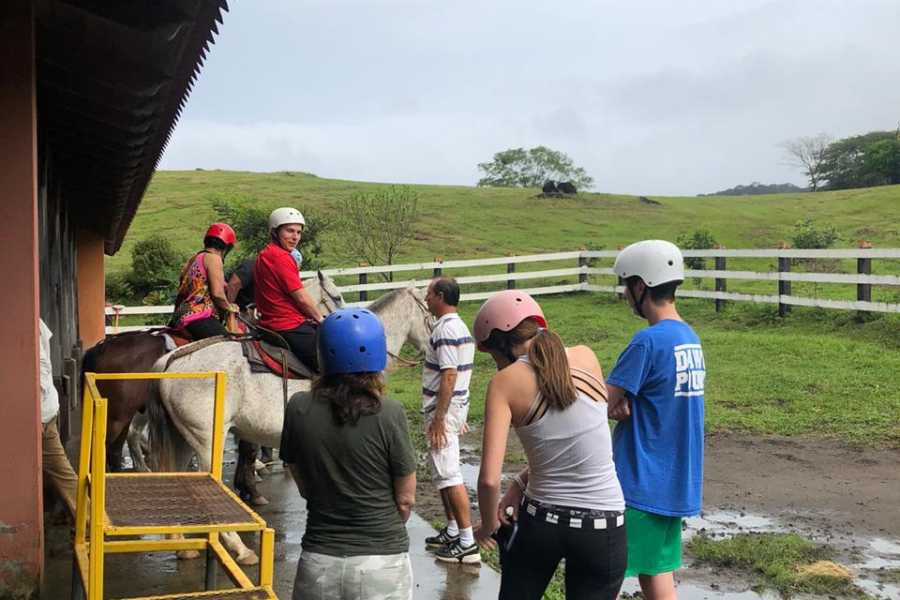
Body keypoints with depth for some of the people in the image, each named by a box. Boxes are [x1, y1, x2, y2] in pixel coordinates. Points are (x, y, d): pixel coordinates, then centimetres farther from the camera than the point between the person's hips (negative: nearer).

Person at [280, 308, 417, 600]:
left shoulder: (298, 408, -7)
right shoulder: (389, 413, -15)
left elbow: (304, 487, 3)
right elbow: (406, 499, -6)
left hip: (318, 562, 2)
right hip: (381, 563, -2)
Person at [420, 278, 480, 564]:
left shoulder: (446, 330, -19)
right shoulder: (459, 326, 14)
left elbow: (449, 376, -24)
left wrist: (438, 419, -23)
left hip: (444, 410, -11)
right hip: (457, 405, 11)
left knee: (449, 475, -7)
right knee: (443, 472, 18)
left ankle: (468, 543, -5)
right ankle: (453, 531, 28)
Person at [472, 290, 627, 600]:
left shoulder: (505, 382, -10)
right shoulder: (586, 357, 0)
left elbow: (489, 479, -17)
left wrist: (487, 525, 1)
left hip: (541, 521, -2)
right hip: (603, 527, 2)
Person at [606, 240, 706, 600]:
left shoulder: (648, 341, -20)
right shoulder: (690, 337, 8)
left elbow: (602, 406, -16)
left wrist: (616, 404, 3)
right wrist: (622, 403, -6)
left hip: (640, 484, -8)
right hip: (677, 482, 8)